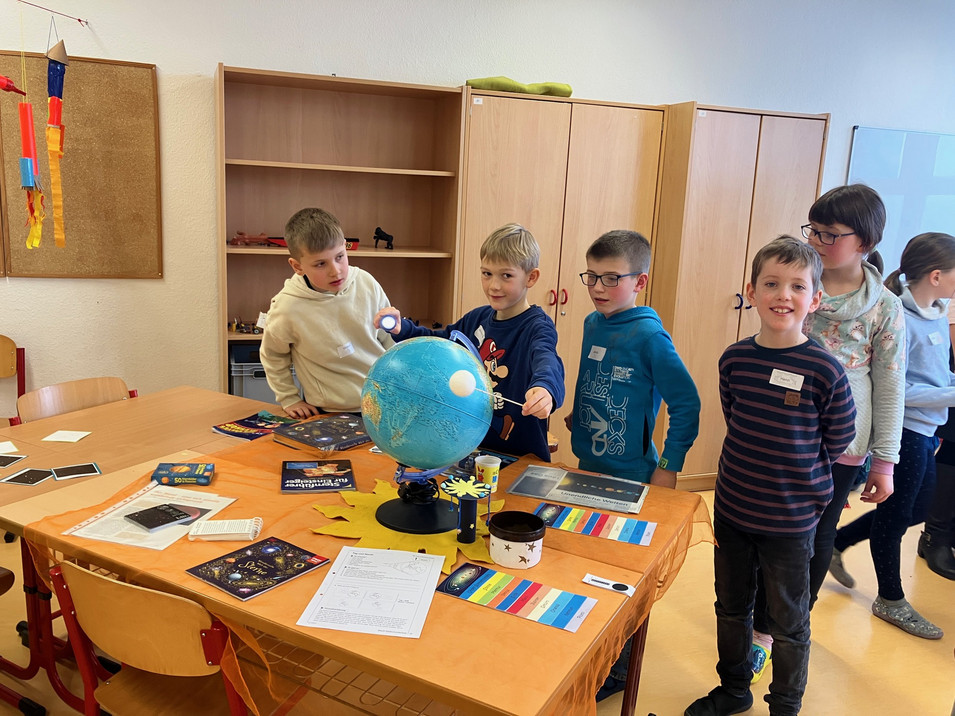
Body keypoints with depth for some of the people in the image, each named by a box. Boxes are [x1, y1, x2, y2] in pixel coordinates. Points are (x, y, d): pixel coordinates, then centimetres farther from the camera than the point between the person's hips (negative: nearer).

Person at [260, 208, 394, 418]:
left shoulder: (366, 284, -6)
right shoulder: (287, 307, -13)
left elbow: (389, 340, 8)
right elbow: (272, 355, 8)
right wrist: (289, 399, 7)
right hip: (329, 415, -1)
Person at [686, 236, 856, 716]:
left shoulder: (824, 370, -17)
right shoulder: (734, 359, -5)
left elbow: (839, 439, -5)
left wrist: (796, 477, 0)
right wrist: (759, 467, 5)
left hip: (790, 520, -4)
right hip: (731, 509, 4)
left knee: (788, 623, 14)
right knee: (731, 608, 21)